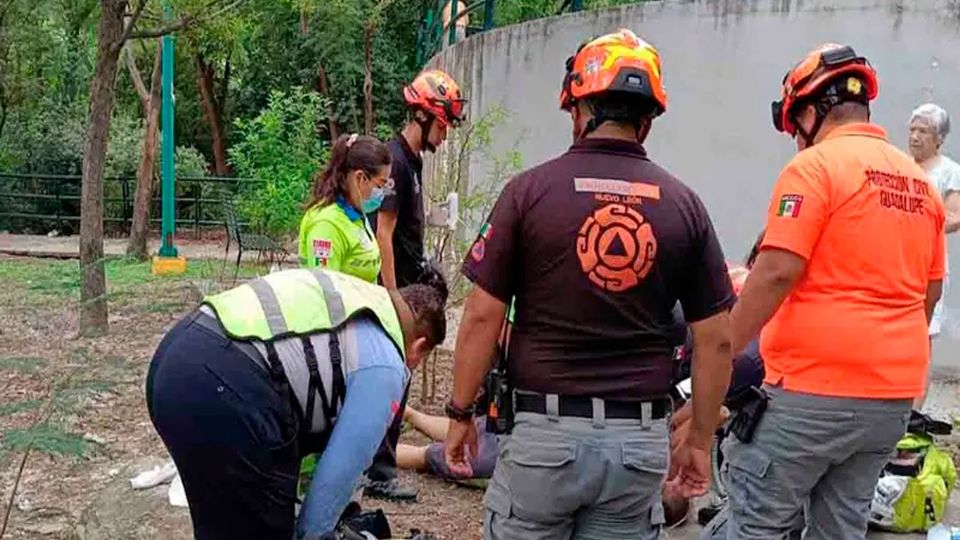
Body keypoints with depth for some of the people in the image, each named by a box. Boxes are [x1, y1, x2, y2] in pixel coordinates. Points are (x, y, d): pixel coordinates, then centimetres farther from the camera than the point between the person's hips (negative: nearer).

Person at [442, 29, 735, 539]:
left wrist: (460, 413, 6)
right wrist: (700, 439, 13)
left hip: (545, 431, -2)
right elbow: (715, 340, 1)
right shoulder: (683, 204, -1)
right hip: (640, 438, 3)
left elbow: (482, 317, -7)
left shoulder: (530, 189, -8)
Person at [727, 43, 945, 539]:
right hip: (894, 395, 8)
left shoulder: (814, 168, -10)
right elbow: (929, 294, 20)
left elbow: (775, 275, -18)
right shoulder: (921, 182, 14)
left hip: (815, 388, -8)